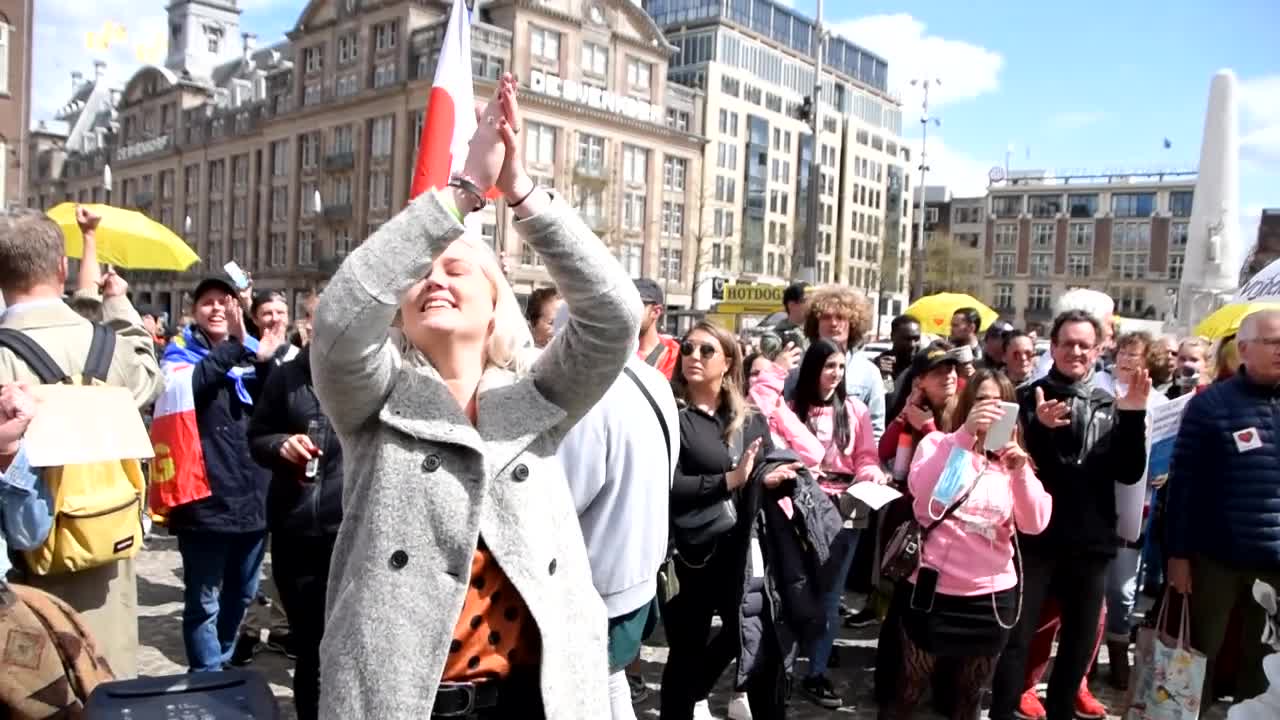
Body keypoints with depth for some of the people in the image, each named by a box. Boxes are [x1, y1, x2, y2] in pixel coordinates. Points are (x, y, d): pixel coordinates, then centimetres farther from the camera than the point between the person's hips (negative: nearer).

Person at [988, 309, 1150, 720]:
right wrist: (1037, 426, -27)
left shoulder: (1111, 406, 7)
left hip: (1090, 542, 4)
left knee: (1080, 640, 15)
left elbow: (1129, 473, 0)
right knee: (1017, 636, 1)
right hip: (1033, 537, -3)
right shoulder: (1028, 398, -1)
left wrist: (1134, 416, -11)